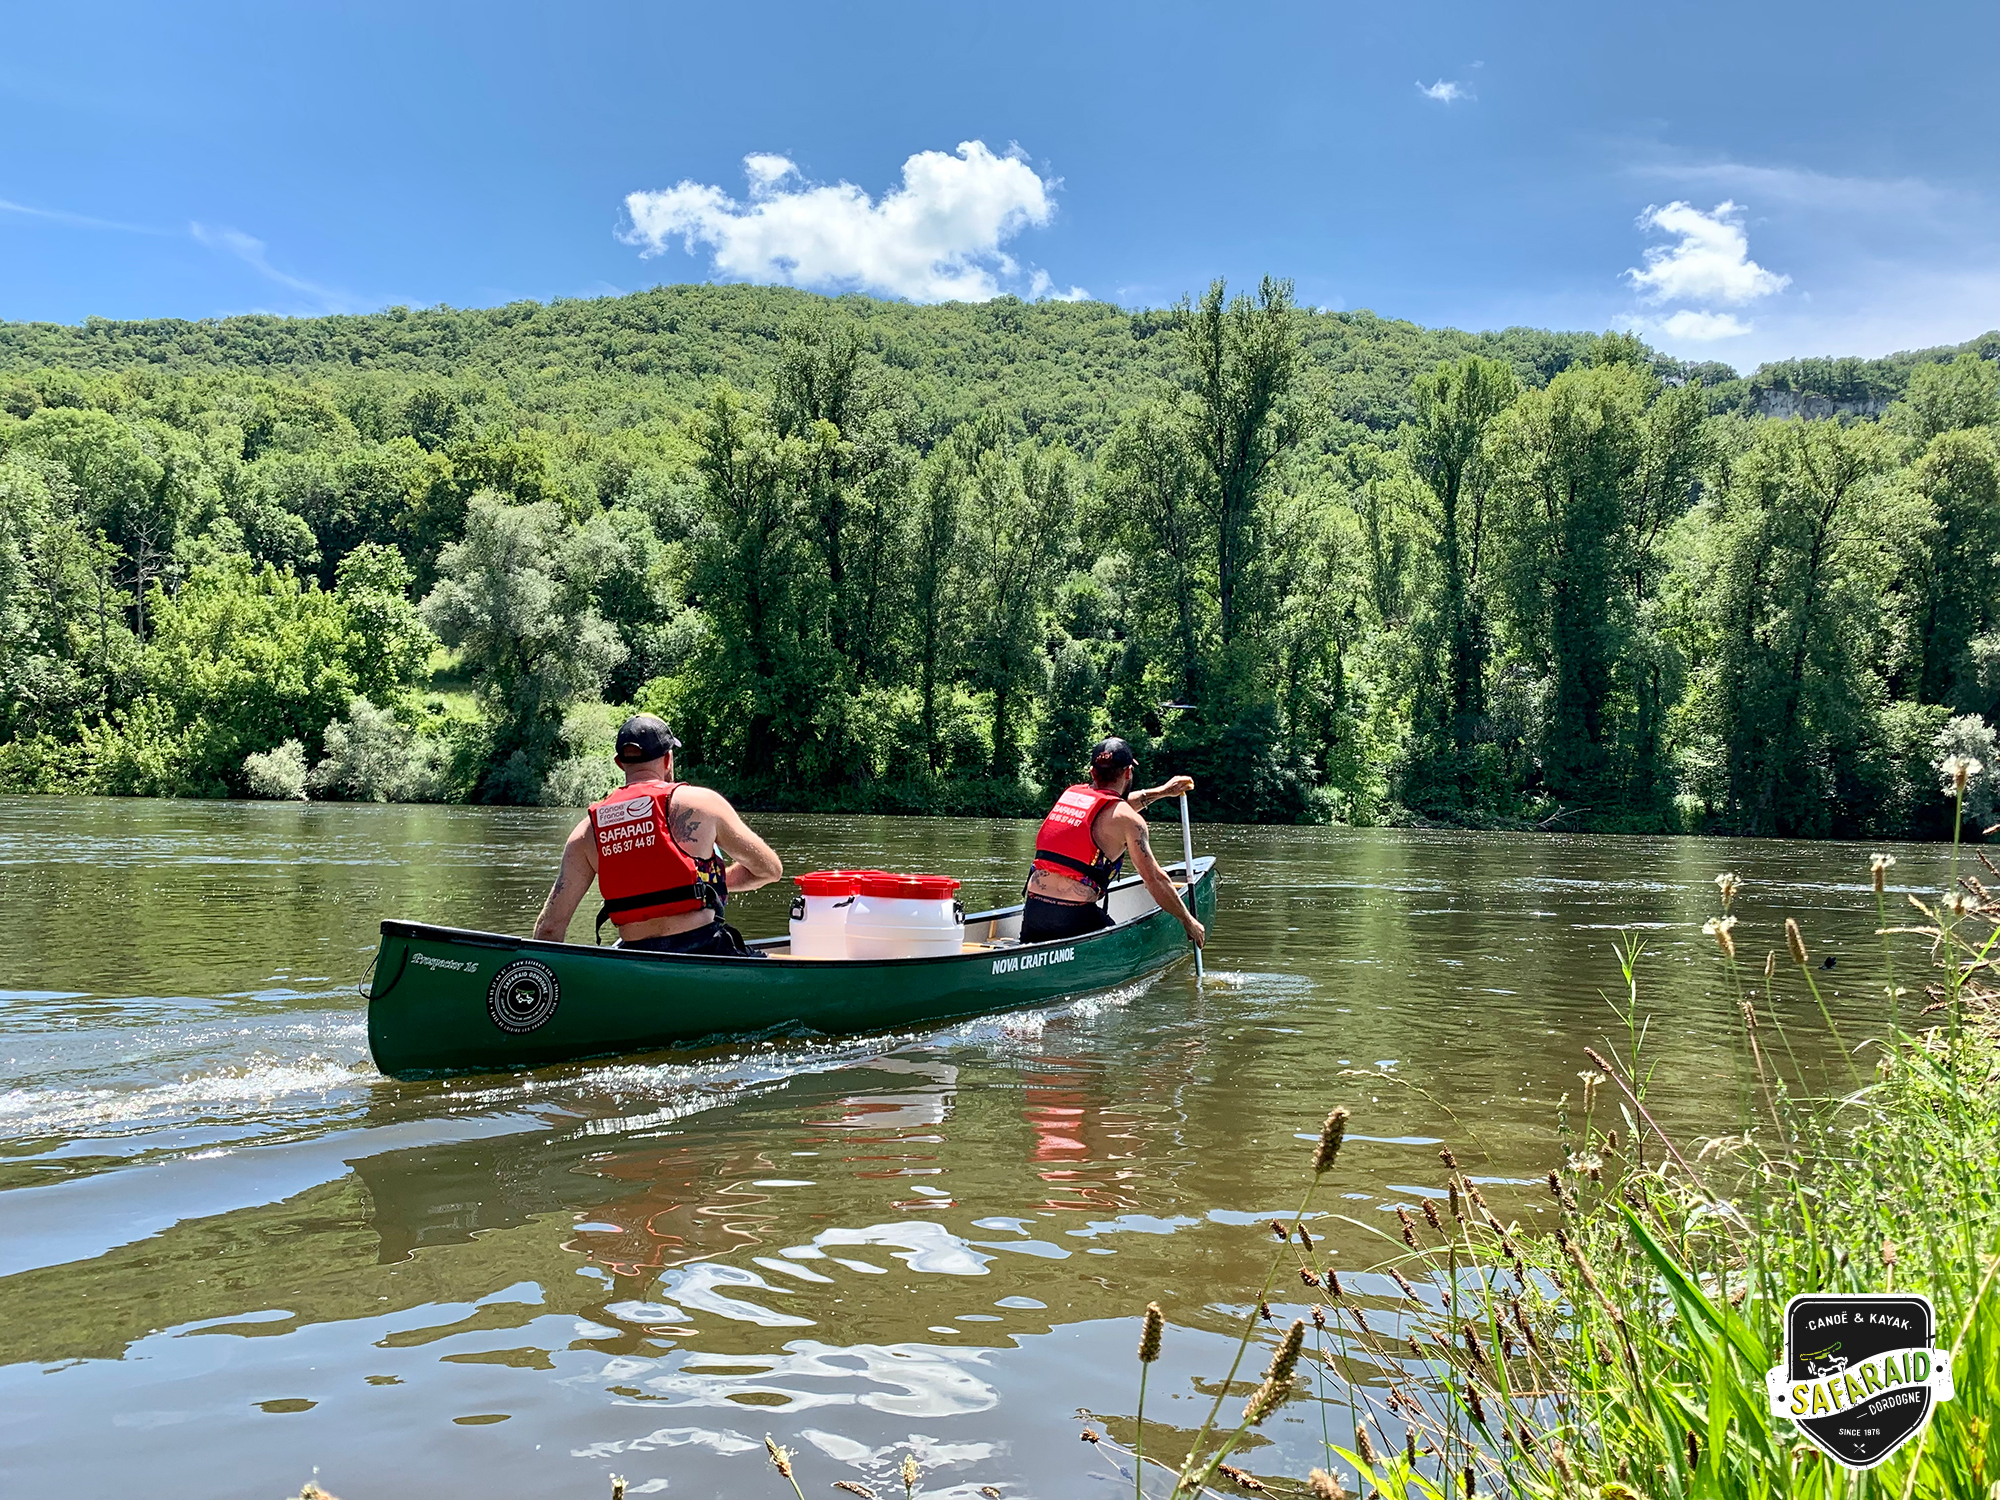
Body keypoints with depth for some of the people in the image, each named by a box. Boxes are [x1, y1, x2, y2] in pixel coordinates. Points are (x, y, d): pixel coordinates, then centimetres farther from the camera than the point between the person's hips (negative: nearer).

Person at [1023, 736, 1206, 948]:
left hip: (1032, 909, 5)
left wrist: (1163, 791, 47)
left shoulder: (1070, 794, 15)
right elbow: (1154, 879, -1)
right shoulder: (1127, 819, -3)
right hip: (1074, 918, -5)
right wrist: (1189, 922, 11)